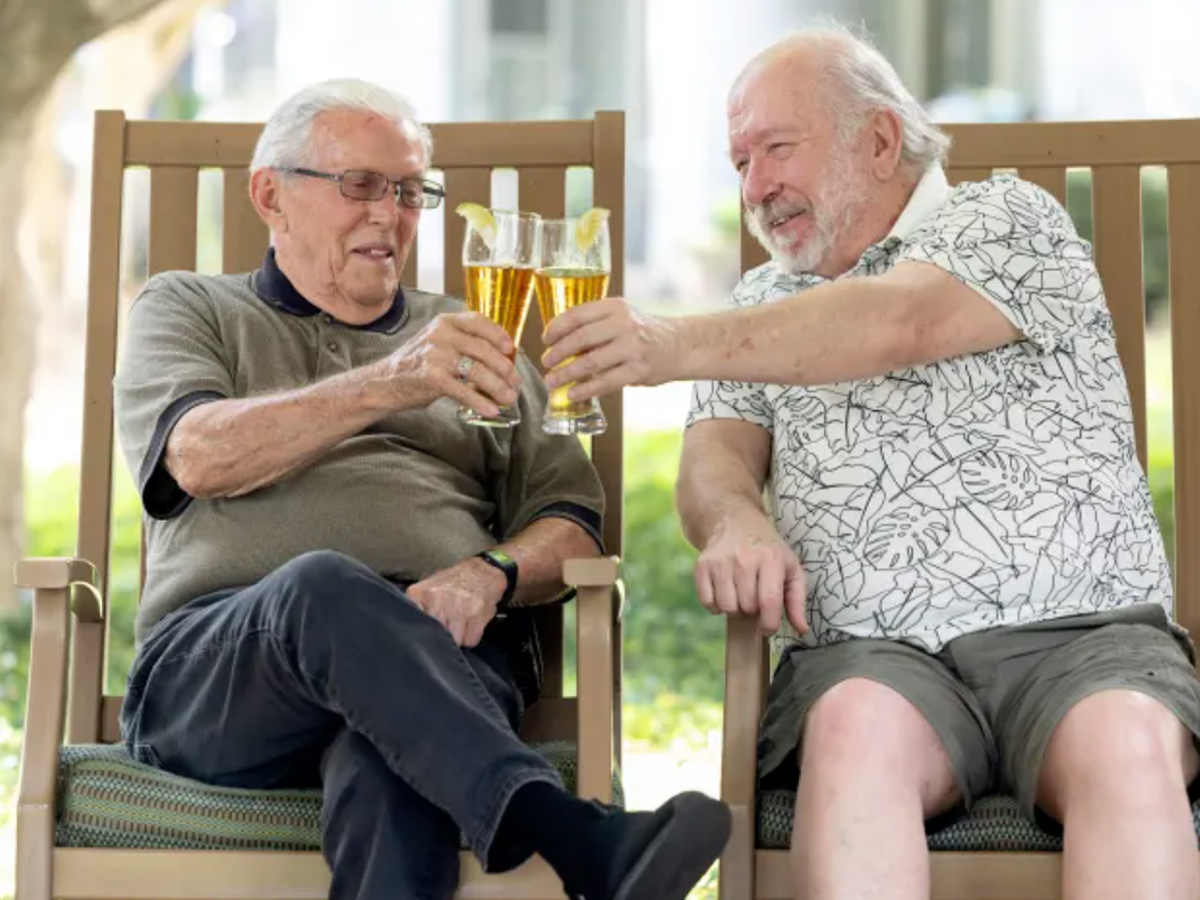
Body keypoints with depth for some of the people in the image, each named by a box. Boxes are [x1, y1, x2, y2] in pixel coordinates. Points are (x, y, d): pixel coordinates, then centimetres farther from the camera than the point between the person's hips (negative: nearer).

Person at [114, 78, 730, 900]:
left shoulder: (468, 340, 29)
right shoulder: (188, 308, 22)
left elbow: (573, 525, 19)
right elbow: (199, 456, -2)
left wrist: (490, 573, -6)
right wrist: (386, 385, -16)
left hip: (439, 659, 2)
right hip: (214, 670, -1)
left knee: (395, 748, -38)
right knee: (324, 587, -39)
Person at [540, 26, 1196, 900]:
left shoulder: (1008, 218, 10)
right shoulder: (767, 303, 25)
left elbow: (896, 323, -10)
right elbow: (718, 452, 9)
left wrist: (679, 345, -23)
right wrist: (735, 522, -16)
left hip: (1077, 630, -2)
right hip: (871, 651, 2)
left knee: (1128, 745, -35)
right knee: (855, 726, -34)